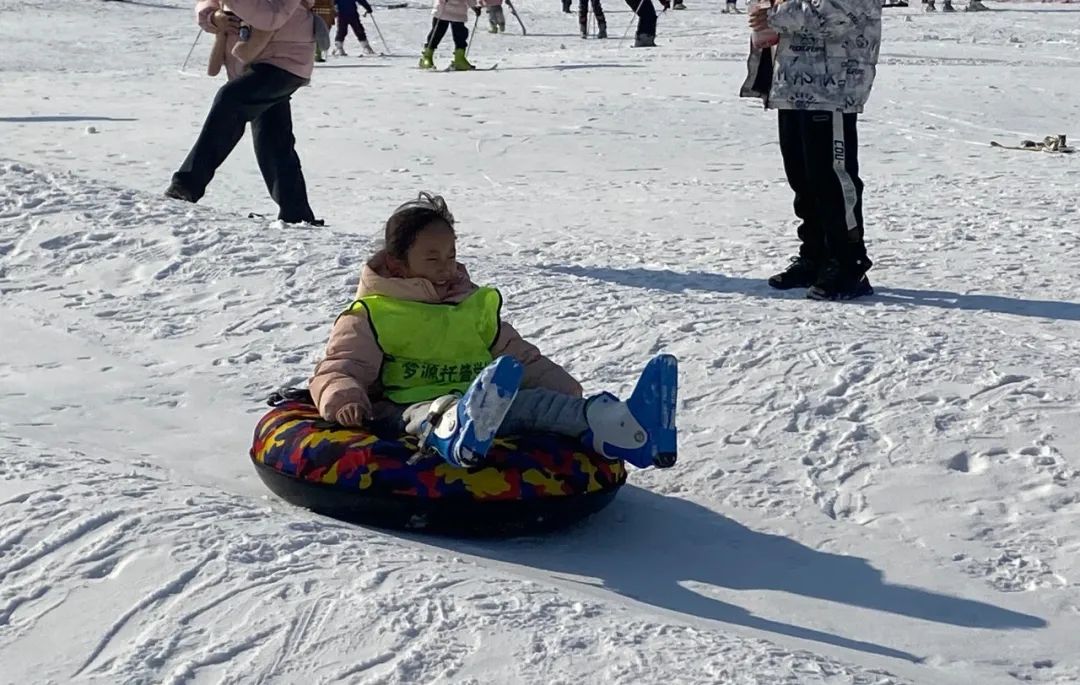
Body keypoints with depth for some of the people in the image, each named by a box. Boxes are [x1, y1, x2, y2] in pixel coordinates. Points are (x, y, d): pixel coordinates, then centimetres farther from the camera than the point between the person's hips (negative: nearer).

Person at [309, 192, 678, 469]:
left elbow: (522, 359, 28)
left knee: (532, 401, -27)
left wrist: (565, 390, 14)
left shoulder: (477, 306, 25)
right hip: (407, 411, -4)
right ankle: (456, 433, -79)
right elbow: (338, 370, 3)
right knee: (436, 411, -40)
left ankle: (620, 428, -54)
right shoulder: (371, 315, 10)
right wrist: (343, 398, -21)